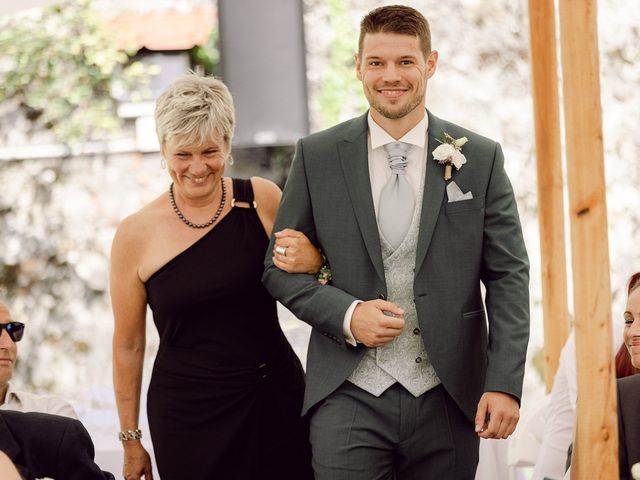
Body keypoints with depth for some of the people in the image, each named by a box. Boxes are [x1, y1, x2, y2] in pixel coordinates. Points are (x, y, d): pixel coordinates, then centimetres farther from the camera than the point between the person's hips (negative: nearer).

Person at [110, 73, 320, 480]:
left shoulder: (262, 199, -1)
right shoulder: (137, 233, -5)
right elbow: (128, 345, 4)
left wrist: (316, 263, -11)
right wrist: (130, 440, 8)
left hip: (278, 399, 2)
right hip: (189, 416, -1)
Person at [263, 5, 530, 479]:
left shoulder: (480, 158, 3)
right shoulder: (316, 157, 4)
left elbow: (508, 276, 3)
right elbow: (280, 267, 8)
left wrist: (505, 384, -7)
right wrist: (346, 314, -10)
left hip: (448, 399, 1)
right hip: (350, 397, 0)